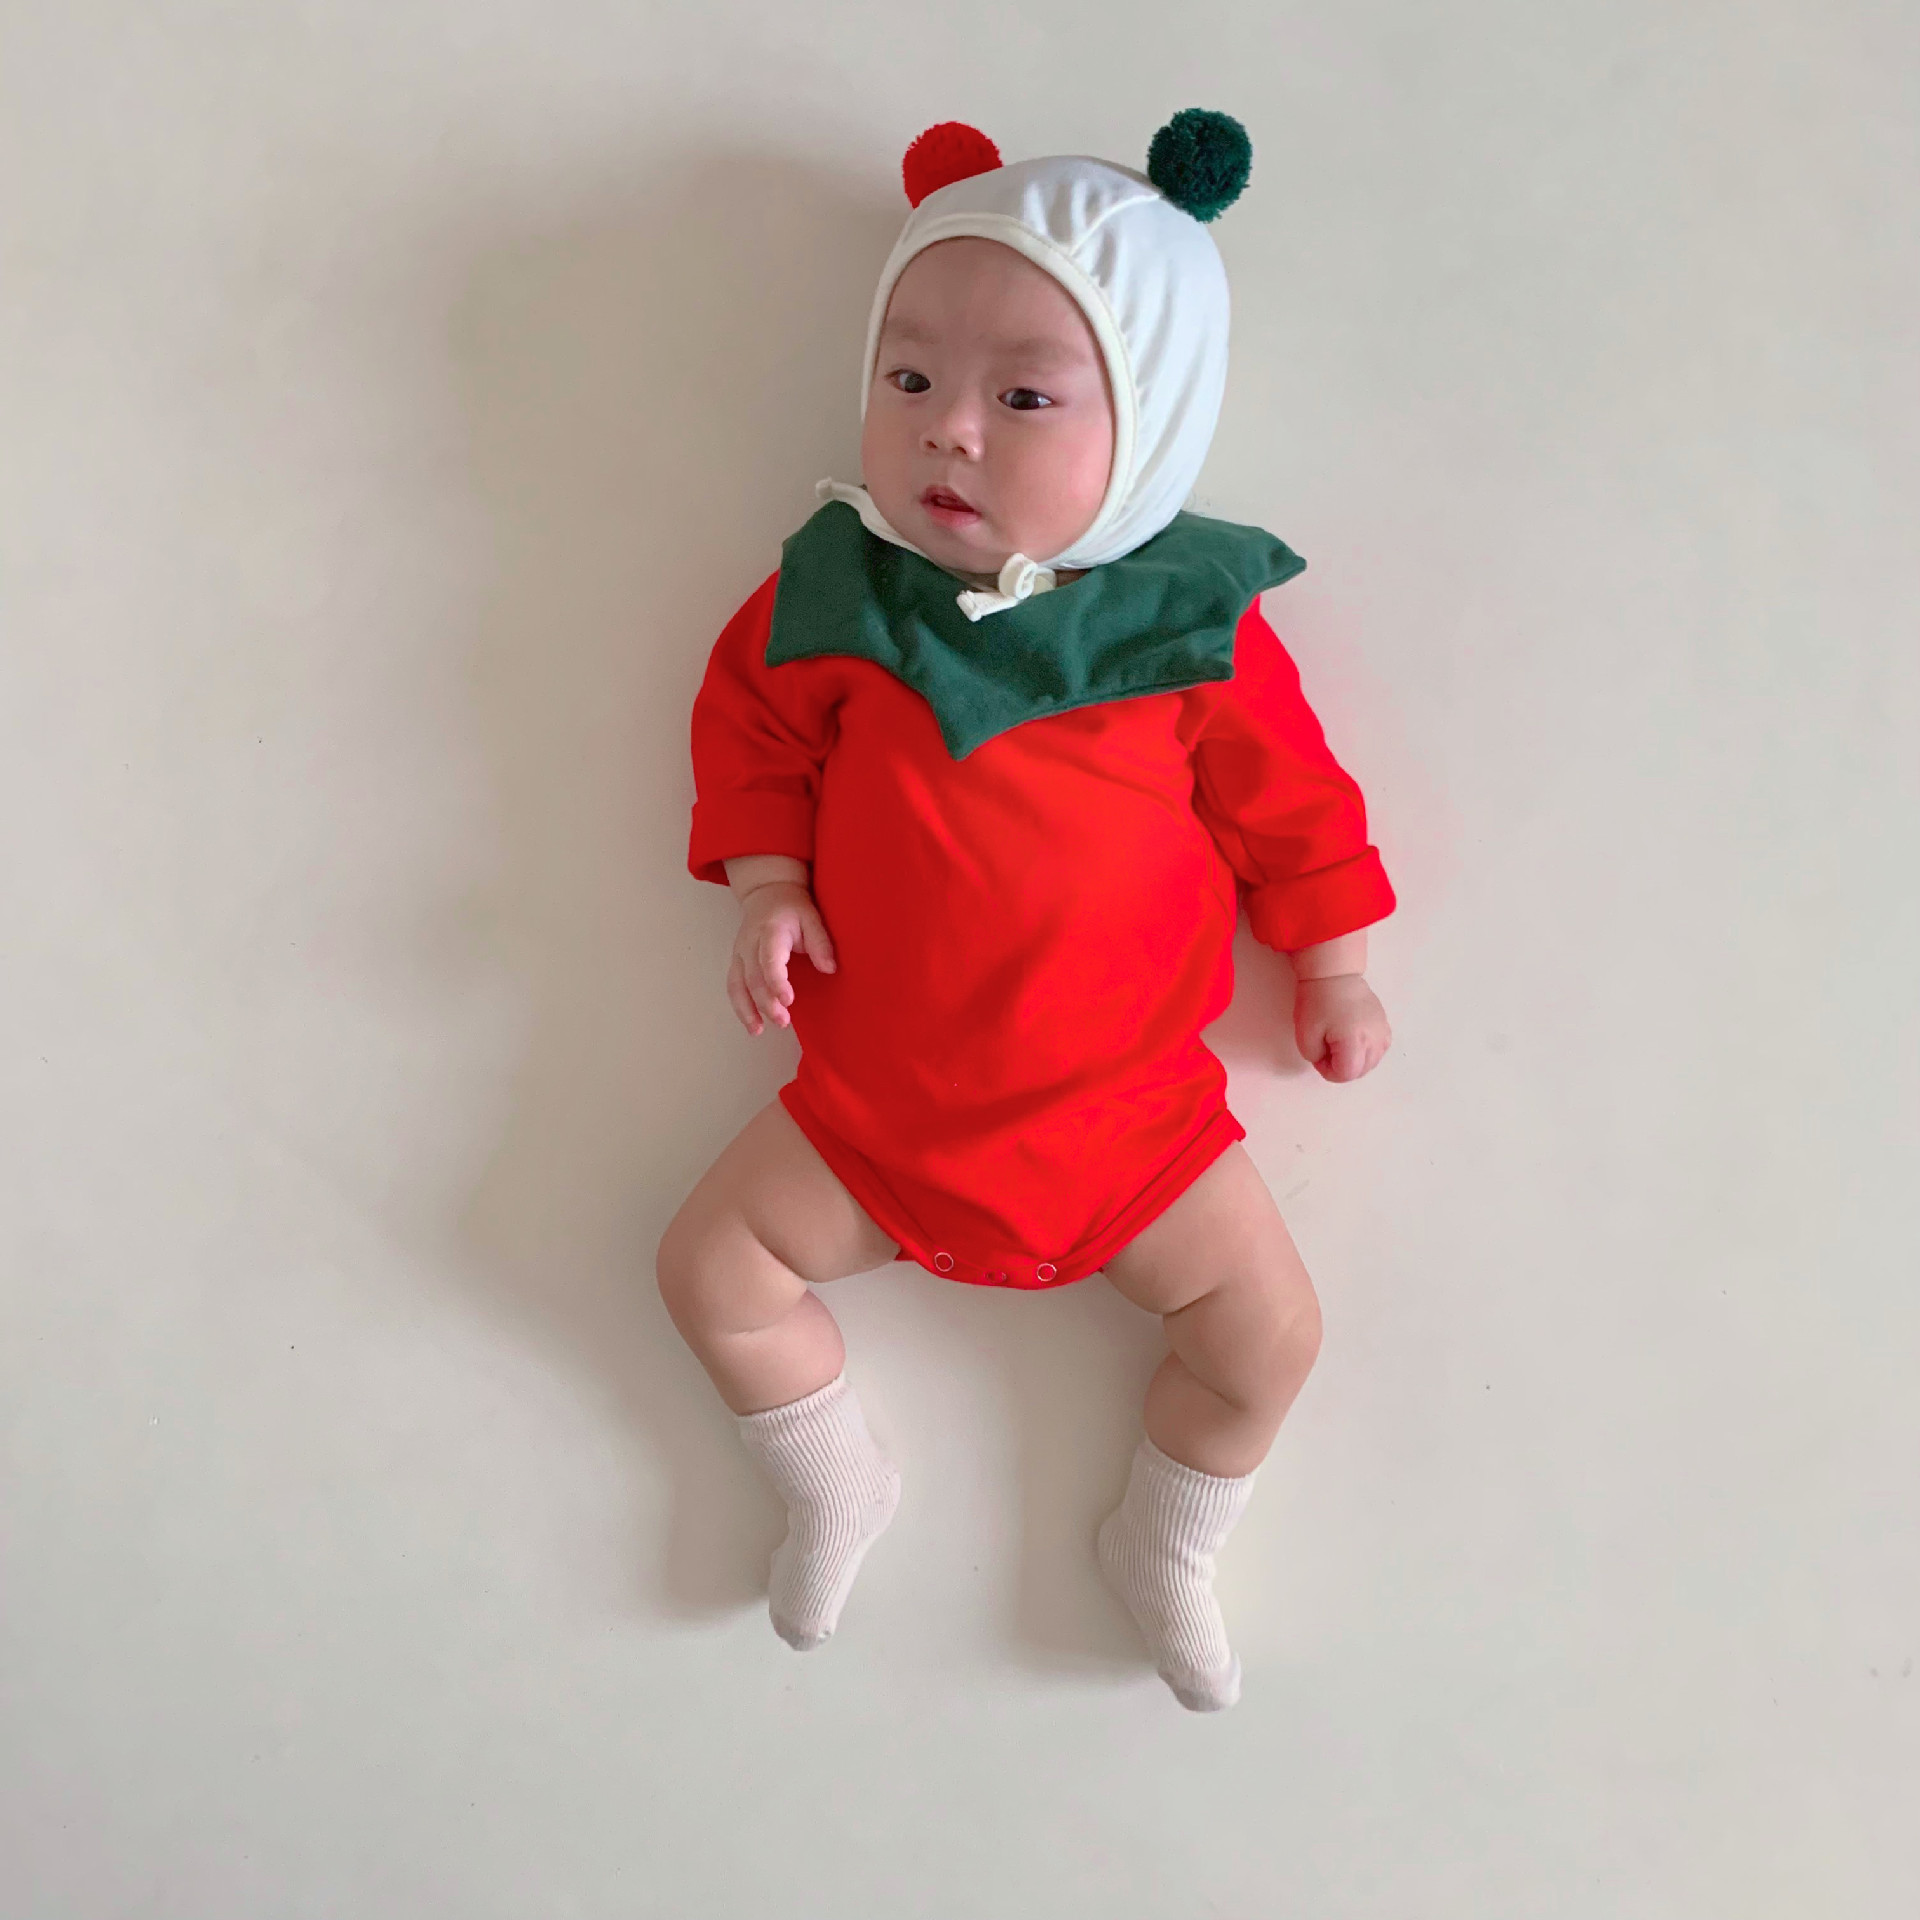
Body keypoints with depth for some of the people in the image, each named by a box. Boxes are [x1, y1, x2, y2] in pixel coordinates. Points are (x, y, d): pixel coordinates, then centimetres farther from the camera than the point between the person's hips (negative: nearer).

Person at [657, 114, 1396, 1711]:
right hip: (875, 1093, 1)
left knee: (1270, 1324, 0)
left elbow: (1290, 798, 1)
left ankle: (1165, 1549, 28)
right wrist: (766, 890, -7)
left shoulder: (1197, 624, -11)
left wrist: (1334, 972, 7)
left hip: (1125, 1100, -1)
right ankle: (838, 1491, 27)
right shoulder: (838, 592, -9)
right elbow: (750, 717, 6)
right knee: (710, 1262, 2)